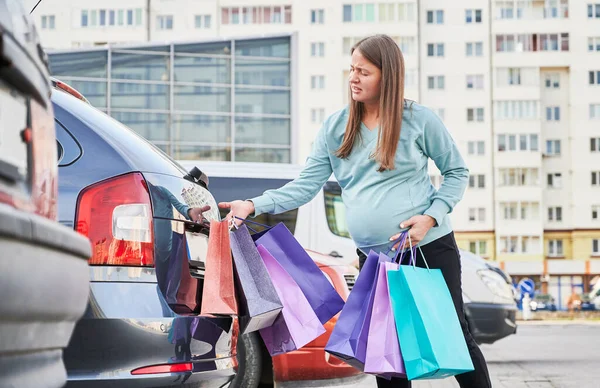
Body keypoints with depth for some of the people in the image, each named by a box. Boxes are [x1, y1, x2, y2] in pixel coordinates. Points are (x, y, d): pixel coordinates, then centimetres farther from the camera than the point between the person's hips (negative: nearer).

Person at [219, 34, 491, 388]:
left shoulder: (418, 119, -4)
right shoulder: (336, 127, 5)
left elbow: (457, 172, 2)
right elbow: (306, 185, 1)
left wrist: (432, 216, -14)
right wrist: (255, 206, -13)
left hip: (430, 246, -4)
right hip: (373, 255, 4)